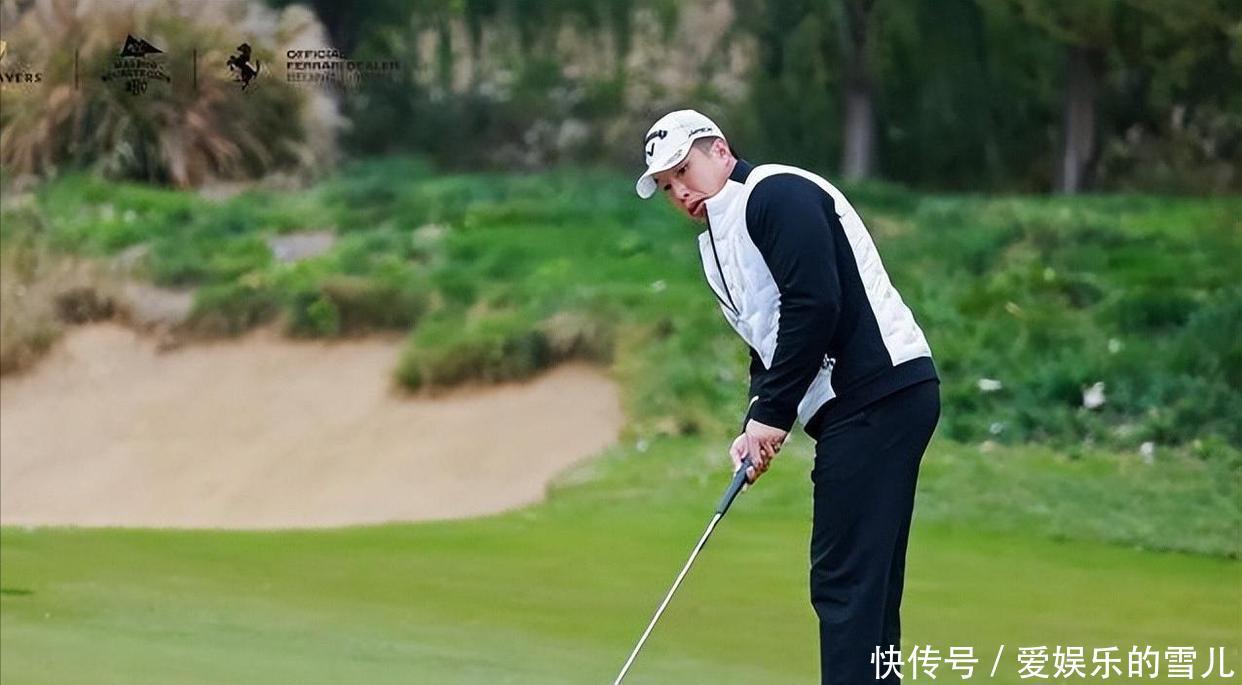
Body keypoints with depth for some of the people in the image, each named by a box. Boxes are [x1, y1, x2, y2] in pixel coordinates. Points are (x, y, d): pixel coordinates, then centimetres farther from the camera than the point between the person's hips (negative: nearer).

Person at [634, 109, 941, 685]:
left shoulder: (777, 194, -8)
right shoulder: (717, 246, 22)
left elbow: (814, 307, -18)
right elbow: (769, 346, 22)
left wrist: (773, 413, -13)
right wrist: (755, 425, 2)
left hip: (881, 394, -10)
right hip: (855, 408, 10)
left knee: (845, 582, -13)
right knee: (864, 583, 10)